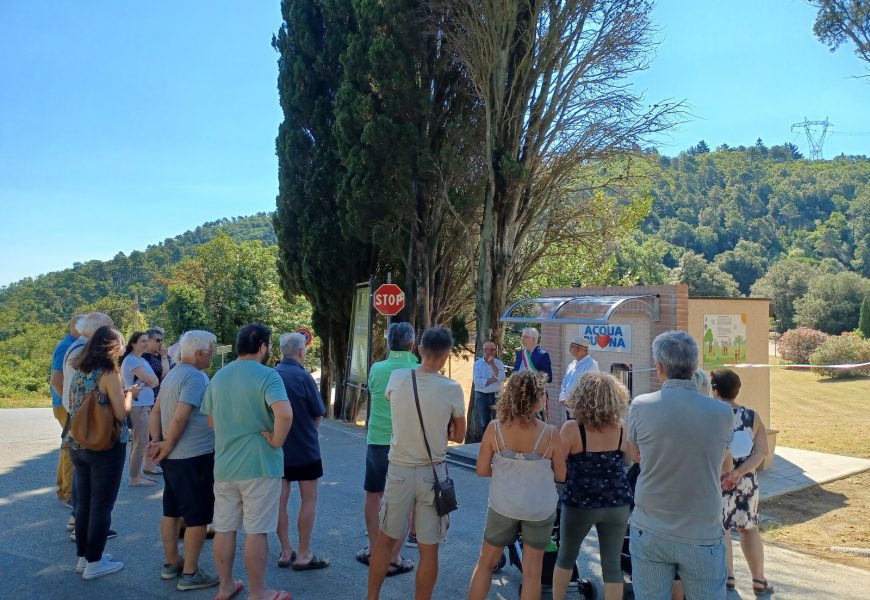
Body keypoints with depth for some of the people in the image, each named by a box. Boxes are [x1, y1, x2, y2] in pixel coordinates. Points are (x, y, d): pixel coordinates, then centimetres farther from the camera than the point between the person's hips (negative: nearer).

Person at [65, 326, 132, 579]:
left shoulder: (78, 373, 7)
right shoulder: (108, 373, -16)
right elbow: (121, 413, -18)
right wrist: (128, 394, 1)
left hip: (78, 446, 7)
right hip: (106, 448, -7)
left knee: (83, 502, 17)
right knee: (101, 505, 4)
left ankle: (83, 556, 27)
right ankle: (94, 562, 11)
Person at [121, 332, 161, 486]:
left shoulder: (142, 360, 16)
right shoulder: (131, 360, -13)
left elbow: (156, 381, 10)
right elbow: (151, 380, -19)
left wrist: (148, 382, -10)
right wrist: (149, 381, 2)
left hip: (145, 404, 10)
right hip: (137, 405, -10)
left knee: (139, 442, 14)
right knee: (141, 443, -7)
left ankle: (137, 474, 22)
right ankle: (134, 478, -1)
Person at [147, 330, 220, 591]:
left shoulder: (172, 375, 11)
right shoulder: (195, 377, -20)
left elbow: (156, 411, 11)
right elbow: (180, 417, -25)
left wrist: (157, 442, 2)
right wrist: (167, 447, -13)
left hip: (174, 456, 10)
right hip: (194, 457, -10)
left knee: (172, 511, 18)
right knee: (197, 517, 0)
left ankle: (171, 563, 29)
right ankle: (190, 574, 7)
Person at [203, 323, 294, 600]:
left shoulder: (218, 377, 8)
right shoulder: (267, 375, -14)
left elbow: (211, 421, 17)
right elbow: (284, 414, -30)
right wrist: (276, 442, -17)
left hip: (224, 465, 6)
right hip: (259, 464, -6)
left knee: (224, 528, 15)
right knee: (256, 531, 3)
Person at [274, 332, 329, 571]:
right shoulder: (303, 376, -16)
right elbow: (318, 414, -8)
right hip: (304, 448, -5)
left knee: (280, 500, 11)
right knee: (309, 500, 5)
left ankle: (285, 551, 20)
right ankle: (303, 555, 8)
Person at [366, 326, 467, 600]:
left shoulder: (397, 378, -7)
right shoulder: (452, 389, -11)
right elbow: (458, 436, 2)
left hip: (399, 471, 2)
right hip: (433, 474, -2)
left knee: (385, 539, 20)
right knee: (429, 550, 9)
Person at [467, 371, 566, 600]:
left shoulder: (494, 428, -12)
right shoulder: (551, 434, -15)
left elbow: (482, 470, -7)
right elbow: (560, 476, -5)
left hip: (503, 506, 1)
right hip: (540, 509, -1)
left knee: (486, 562, 19)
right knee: (532, 570, 14)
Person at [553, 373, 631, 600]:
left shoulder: (572, 428, -18)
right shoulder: (622, 428, -7)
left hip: (580, 503, -2)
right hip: (617, 504, 2)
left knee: (566, 556, 21)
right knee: (612, 564, 13)